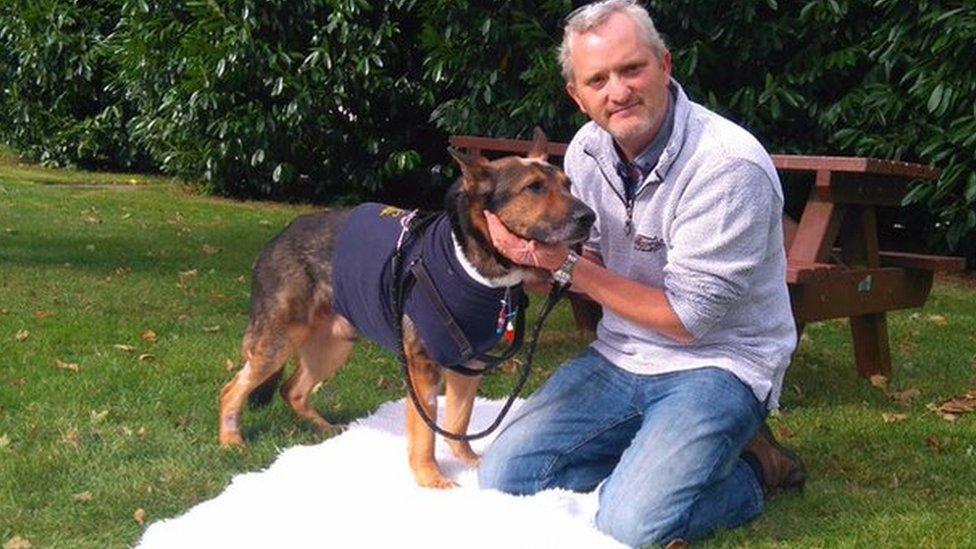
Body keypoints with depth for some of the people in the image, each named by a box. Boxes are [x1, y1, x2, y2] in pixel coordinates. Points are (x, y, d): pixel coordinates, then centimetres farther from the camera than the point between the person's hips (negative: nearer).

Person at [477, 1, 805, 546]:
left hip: (716, 363, -6)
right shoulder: (588, 150, -1)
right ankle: (655, 458, 9)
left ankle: (750, 470, 4)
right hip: (618, 357, 7)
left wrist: (568, 266, -20)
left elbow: (687, 319, -20)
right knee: (503, 476, -4)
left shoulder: (728, 165, -23)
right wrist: (542, 253, -12)